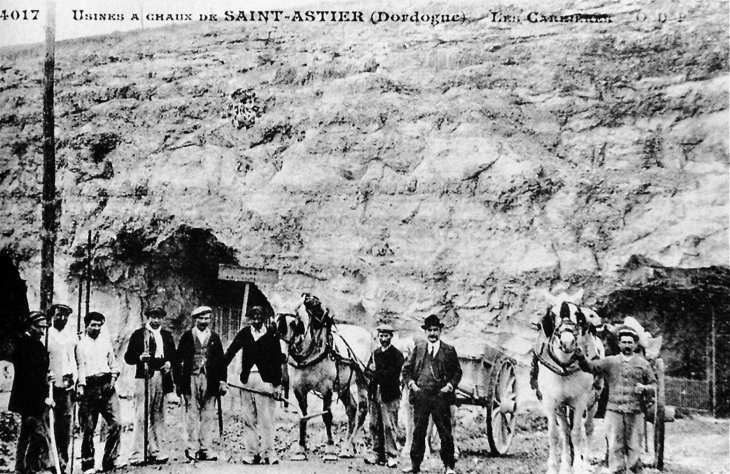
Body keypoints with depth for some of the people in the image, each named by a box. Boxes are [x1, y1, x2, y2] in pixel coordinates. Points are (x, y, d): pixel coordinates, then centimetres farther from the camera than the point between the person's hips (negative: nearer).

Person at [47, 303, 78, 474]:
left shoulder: (72, 337, 12)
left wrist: (75, 379, 8)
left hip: (68, 386, 4)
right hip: (51, 385, -3)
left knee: (65, 424, 5)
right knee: (50, 424, -3)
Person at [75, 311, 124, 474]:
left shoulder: (106, 341, 16)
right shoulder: (81, 344, 6)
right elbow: (80, 367, -1)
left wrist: (113, 377, 2)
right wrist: (81, 387, -11)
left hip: (107, 385, 3)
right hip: (90, 387, -3)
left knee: (115, 423, -8)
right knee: (88, 428, 1)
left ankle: (110, 460, -2)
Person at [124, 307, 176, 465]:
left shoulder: (167, 335, 17)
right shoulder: (138, 334, 4)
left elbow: (173, 355, 18)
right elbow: (128, 357, 1)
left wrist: (169, 363, -2)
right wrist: (140, 358, -18)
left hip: (162, 379, 4)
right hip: (145, 377, -4)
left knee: (158, 416, 8)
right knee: (142, 416, -9)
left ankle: (154, 452, 14)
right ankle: (137, 455, -6)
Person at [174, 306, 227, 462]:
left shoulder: (215, 337, 10)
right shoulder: (187, 336, 5)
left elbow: (221, 360, 9)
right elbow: (178, 359, 4)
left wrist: (222, 381, 3)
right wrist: (178, 381, -1)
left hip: (210, 382, 2)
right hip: (191, 380, -2)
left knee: (208, 416, 2)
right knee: (192, 415, 0)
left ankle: (205, 449, 7)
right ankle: (192, 448, 5)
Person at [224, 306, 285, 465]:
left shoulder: (272, 334, 0)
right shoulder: (244, 333, 8)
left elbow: (277, 360, 0)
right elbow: (230, 352, 2)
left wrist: (278, 385, -4)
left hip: (265, 379, -3)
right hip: (247, 379, 3)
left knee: (266, 419, -2)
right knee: (248, 419, 7)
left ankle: (268, 454, 4)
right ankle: (250, 453, 14)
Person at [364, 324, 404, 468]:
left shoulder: (397, 355, -3)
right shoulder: (375, 353, 16)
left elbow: (393, 374, -12)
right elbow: (369, 371, 12)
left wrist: (377, 373, -13)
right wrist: (372, 372, -10)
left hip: (389, 395, -6)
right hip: (375, 394, 6)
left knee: (389, 426, -5)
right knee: (374, 426, 8)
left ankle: (391, 456, 2)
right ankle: (378, 454, 17)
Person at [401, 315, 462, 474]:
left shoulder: (449, 350, 5)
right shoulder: (418, 349, 9)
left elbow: (457, 372, 8)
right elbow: (406, 369, 12)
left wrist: (449, 385, -6)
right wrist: (411, 383, -4)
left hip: (441, 397, -2)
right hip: (420, 396, 2)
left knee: (445, 433, 1)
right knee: (418, 432, 8)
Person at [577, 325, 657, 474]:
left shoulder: (643, 364, 6)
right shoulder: (610, 362, 5)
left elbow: (654, 384, 12)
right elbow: (590, 367, 0)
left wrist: (644, 388, -9)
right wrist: (582, 357, -20)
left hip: (635, 411, 0)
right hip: (613, 410, 0)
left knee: (634, 446, 6)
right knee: (615, 446, 2)